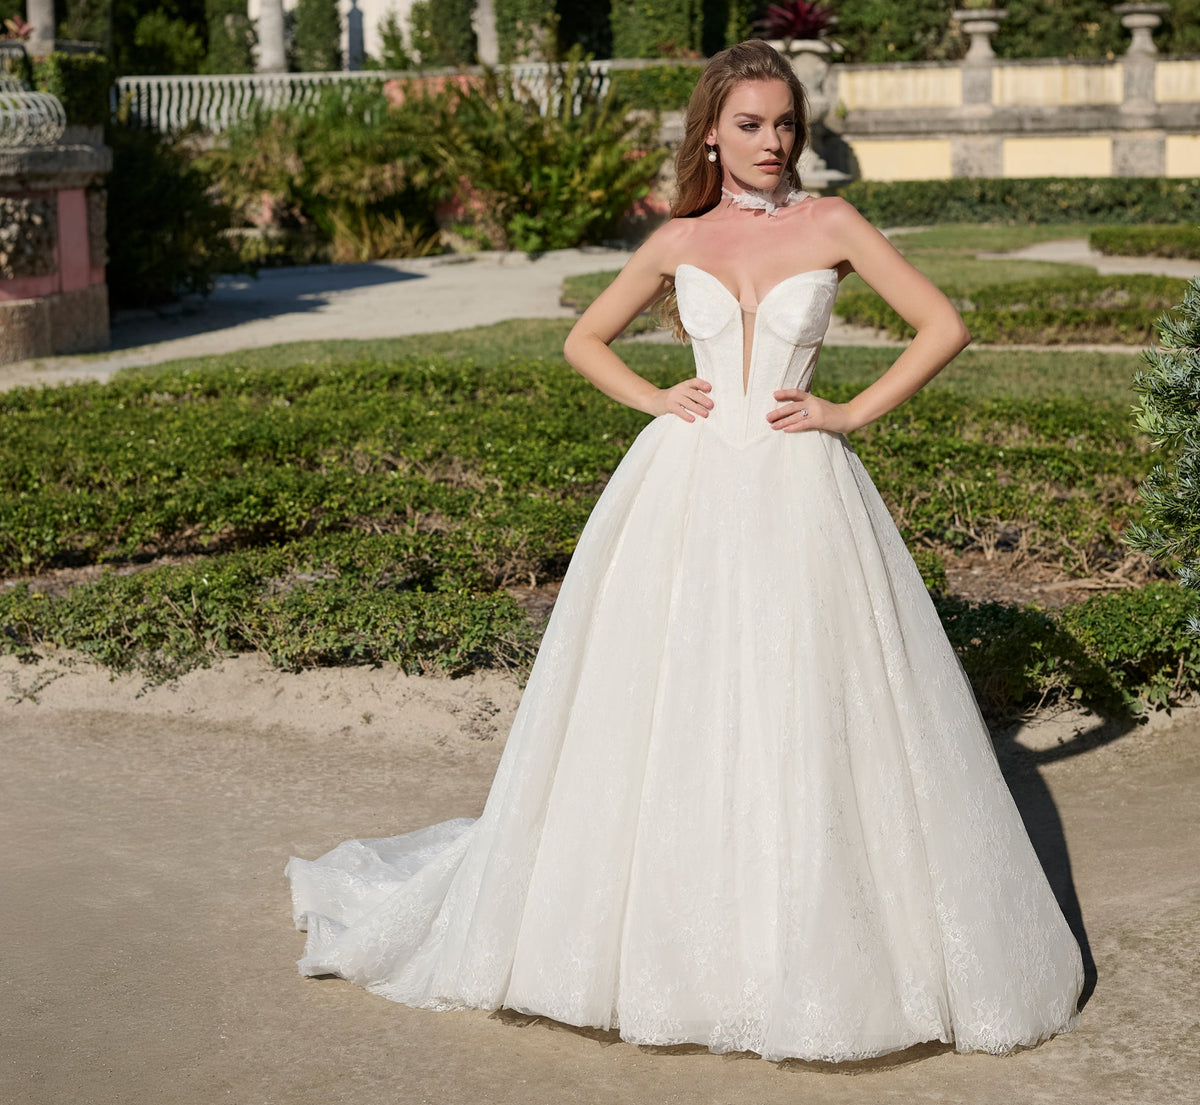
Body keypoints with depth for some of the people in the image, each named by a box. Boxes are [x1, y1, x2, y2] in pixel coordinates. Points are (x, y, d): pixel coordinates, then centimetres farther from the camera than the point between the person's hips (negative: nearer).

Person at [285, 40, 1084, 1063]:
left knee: (803, 716, -1)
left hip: (801, 491, -1)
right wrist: (654, 399, 4)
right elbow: (585, 340, 20)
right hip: (687, 489, 2)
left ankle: (811, 940, 12)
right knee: (668, 712, 2)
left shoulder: (830, 224, 4)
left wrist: (853, 413, -4)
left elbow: (944, 325, 3)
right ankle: (667, 935, 15)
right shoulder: (676, 242, 9)